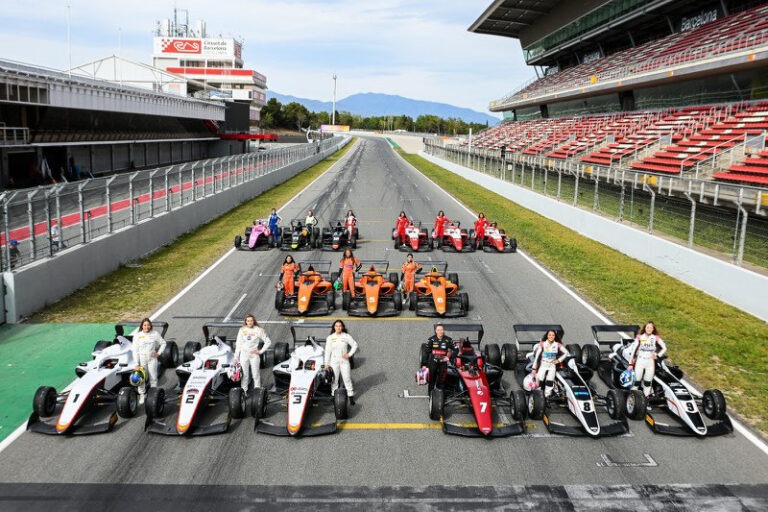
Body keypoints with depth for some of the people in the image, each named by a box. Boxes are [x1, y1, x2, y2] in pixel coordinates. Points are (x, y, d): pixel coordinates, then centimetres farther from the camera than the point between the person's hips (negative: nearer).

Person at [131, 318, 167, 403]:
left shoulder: (155, 334, -1)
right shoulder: (137, 335, -5)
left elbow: (163, 343, 13)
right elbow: (135, 350, -6)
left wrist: (158, 353, 2)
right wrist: (137, 363, -11)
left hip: (152, 359, 1)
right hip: (141, 359, -1)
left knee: (153, 377, 6)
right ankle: (142, 395, 12)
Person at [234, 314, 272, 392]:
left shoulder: (259, 330, -1)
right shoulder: (242, 330, 5)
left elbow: (268, 342, 2)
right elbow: (238, 344, 9)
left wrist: (261, 351, -3)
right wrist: (236, 357, 6)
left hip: (254, 355, -2)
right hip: (244, 355, 2)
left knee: (256, 375, 0)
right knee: (244, 375, 6)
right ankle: (243, 392, 13)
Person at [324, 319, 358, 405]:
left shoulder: (346, 336, -2)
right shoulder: (330, 338, 0)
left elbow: (355, 345, 5)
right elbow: (327, 351, 1)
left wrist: (349, 354, -6)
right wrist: (326, 363, -1)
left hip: (344, 361, -1)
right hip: (334, 362, 1)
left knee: (347, 379, -1)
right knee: (334, 380, 5)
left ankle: (351, 398, 6)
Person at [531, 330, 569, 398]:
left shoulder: (558, 345, -1)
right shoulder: (542, 344, -7)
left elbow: (566, 353, 10)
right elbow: (536, 356, -5)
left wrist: (559, 360, 0)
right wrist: (534, 368, -8)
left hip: (552, 366, 1)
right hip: (543, 365, -1)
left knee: (550, 382, -12)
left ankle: (547, 397, -6)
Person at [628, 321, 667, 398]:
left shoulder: (656, 338, -1)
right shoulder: (639, 337, -3)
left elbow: (664, 348, 8)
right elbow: (633, 349, -2)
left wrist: (657, 356, -4)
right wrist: (631, 363, -5)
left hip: (650, 363, 1)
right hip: (639, 362, -1)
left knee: (648, 382, 7)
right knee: (636, 380, -5)